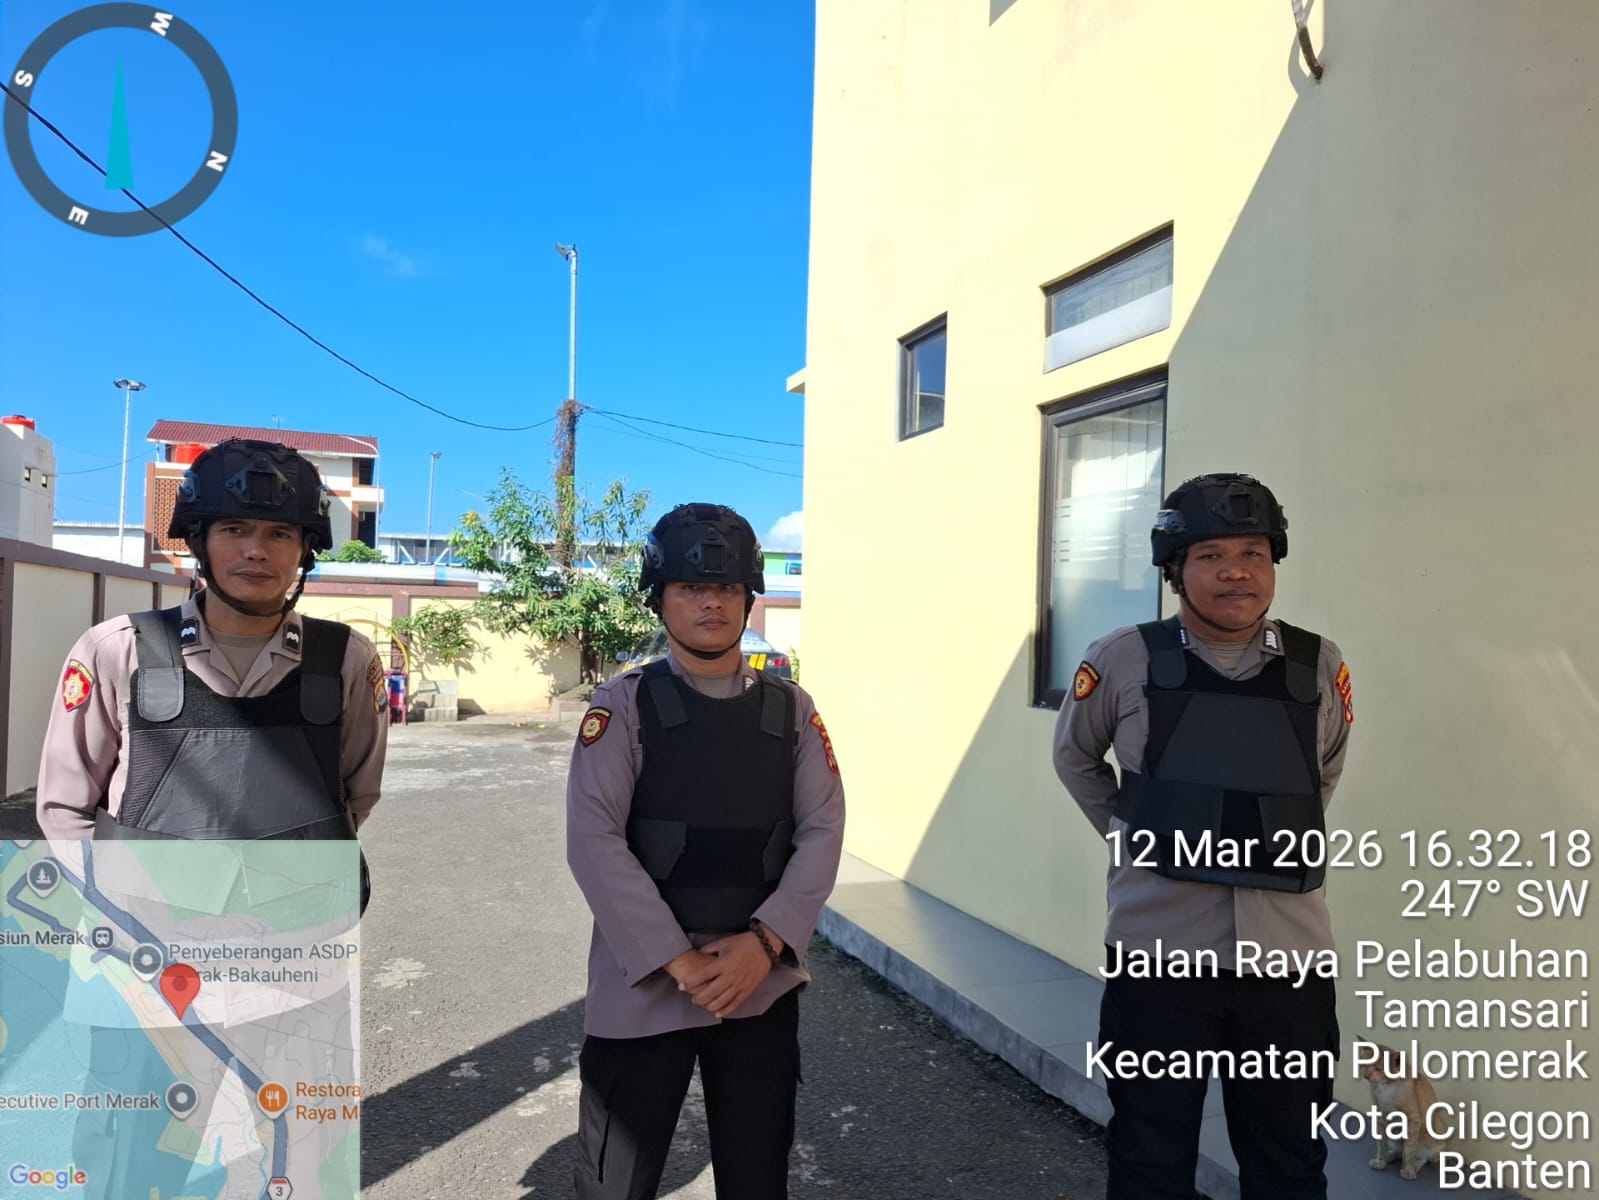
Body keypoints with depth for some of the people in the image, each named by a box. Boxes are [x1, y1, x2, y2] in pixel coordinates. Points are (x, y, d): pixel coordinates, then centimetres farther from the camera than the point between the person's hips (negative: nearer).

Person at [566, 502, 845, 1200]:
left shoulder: (790, 709, 5)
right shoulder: (623, 706, -4)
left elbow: (822, 833, 0)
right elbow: (593, 842, -12)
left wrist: (764, 943, -13)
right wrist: (678, 961, -15)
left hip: (763, 980, 3)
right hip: (644, 983, -2)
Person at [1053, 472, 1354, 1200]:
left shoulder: (1319, 668, 0)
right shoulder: (1125, 660, -7)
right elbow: (1073, 757, 11)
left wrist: (1282, 844, 11)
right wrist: (1125, 834, 4)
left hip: (1290, 954, 2)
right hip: (1159, 952, -2)